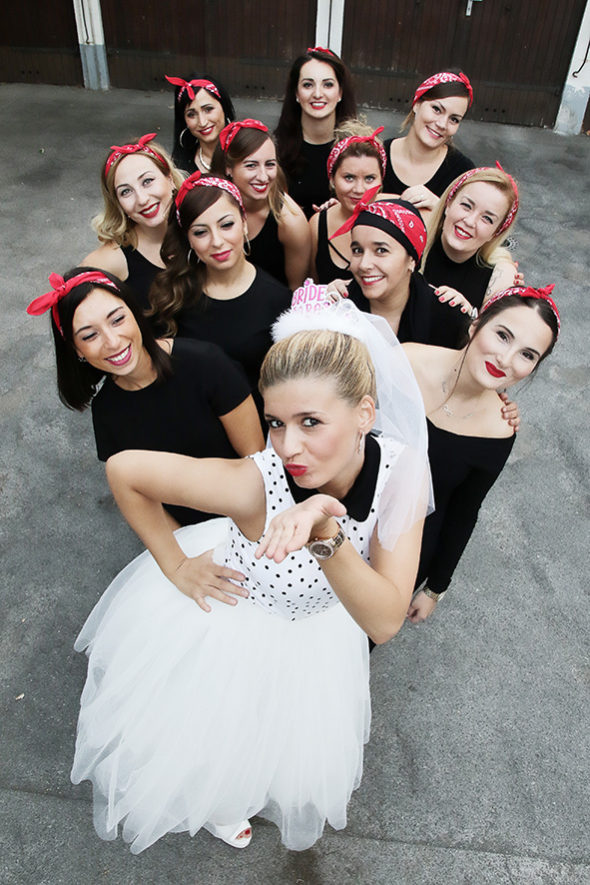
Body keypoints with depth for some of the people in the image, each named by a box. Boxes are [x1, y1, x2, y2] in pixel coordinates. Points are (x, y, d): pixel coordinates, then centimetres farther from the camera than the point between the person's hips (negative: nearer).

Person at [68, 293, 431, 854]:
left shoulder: (402, 470, -29)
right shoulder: (254, 485, -39)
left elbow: (385, 622, -31)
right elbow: (123, 469, -26)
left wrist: (326, 532, -48)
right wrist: (176, 567, -17)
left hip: (310, 637, 3)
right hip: (222, 618, -3)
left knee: (287, 745, 32)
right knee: (206, 739, 27)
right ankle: (216, 803, 66)